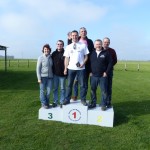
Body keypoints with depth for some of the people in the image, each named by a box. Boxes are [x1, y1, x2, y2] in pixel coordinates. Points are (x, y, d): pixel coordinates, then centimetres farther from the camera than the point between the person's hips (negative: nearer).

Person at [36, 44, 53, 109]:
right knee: (42, 91, 3)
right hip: (43, 77, -3)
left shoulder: (51, 58, 7)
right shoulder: (41, 58, -4)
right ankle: (44, 104, 13)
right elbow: (38, 68, -5)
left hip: (50, 77, 4)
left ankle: (47, 103, 20)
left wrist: (53, 75, 7)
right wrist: (39, 78, -10)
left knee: (49, 91, 6)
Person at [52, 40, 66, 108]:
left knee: (62, 89, 7)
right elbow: (51, 63, 8)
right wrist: (52, 72, 3)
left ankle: (62, 102, 17)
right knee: (55, 88, 10)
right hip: (55, 74, 3)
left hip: (62, 74, -3)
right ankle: (55, 101, 20)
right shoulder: (54, 53, 6)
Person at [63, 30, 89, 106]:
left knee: (82, 85, 3)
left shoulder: (83, 45, 6)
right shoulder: (68, 47, 11)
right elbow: (66, 58, 9)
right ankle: (67, 99, 16)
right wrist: (65, 68, 2)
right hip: (71, 68, 2)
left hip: (81, 68, -1)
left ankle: (83, 100, 15)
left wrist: (83, 64, -11)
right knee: (69, 85, 7)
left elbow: (86, 56, 5)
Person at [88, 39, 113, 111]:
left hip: (103, 76, -3)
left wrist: (106, 72, -7)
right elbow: (89, 63, 13)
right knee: (92, 90, 10)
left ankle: (103, 105, 14)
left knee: (104, 91, 2)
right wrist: (90, 72, 3)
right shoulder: (92, 53, 8)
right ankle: (93, 103, 24)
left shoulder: (106, 53, -1)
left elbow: (110, 63, -2)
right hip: (93, 76, 3)